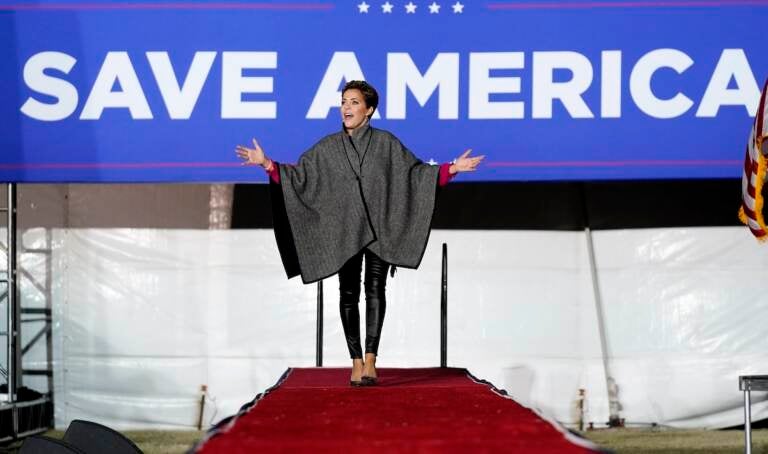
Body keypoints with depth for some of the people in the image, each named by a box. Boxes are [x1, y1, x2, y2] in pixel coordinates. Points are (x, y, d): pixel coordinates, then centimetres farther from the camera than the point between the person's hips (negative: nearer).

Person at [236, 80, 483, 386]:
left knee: (375, 289, -13)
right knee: (349, 294, 0)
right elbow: (298, 175, 8)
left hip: (380, 229, -2)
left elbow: (416, 173, 5)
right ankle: (356, 361, 6)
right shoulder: (327, 148, 8)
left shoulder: (386, 143, 4)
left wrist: (453, 168, -6)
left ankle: (370, 358, -18)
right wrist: (266, 163, -4)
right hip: (344, 232, 2)